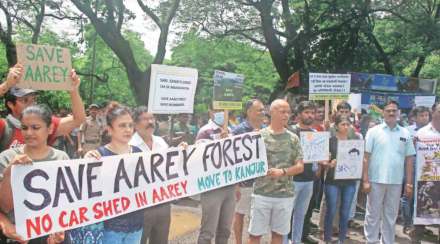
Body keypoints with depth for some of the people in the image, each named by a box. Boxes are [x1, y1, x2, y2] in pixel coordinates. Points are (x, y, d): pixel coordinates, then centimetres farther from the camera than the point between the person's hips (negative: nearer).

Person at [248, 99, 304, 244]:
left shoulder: (293, 138, 4)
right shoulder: (259, 135, -2)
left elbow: (300, 167, 1)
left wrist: (282, 172, -14)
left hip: (285, 194, 2)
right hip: (261, 193, -2)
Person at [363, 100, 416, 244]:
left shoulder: (405, 133, 6)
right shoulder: (374, 131, -2)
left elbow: (409, 159, 8)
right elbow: (366, 157, -3)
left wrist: (409, 183, 5)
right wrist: (365, 180, -8)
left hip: (396, 182, 3)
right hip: (376, 180, -2)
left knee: (391, 215, 13)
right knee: (373, 214, 7)